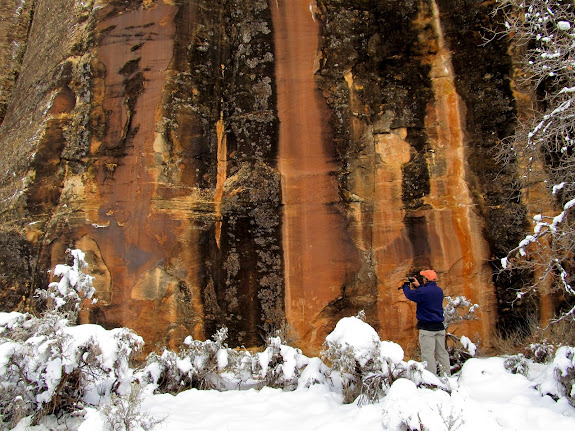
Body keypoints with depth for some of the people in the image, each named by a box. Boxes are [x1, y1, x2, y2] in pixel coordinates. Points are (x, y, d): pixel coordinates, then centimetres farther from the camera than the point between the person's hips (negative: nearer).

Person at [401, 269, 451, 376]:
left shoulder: (423, 291, -17)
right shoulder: (439, 290, 7)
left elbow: (409, 295, -4)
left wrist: (406, 287, 16)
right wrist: (418, 286, 23)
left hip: (427, 327, -8)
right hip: (439, 326, 8)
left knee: (428, 354, -4)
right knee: (442, 352, 14)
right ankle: (447, 375, 20)